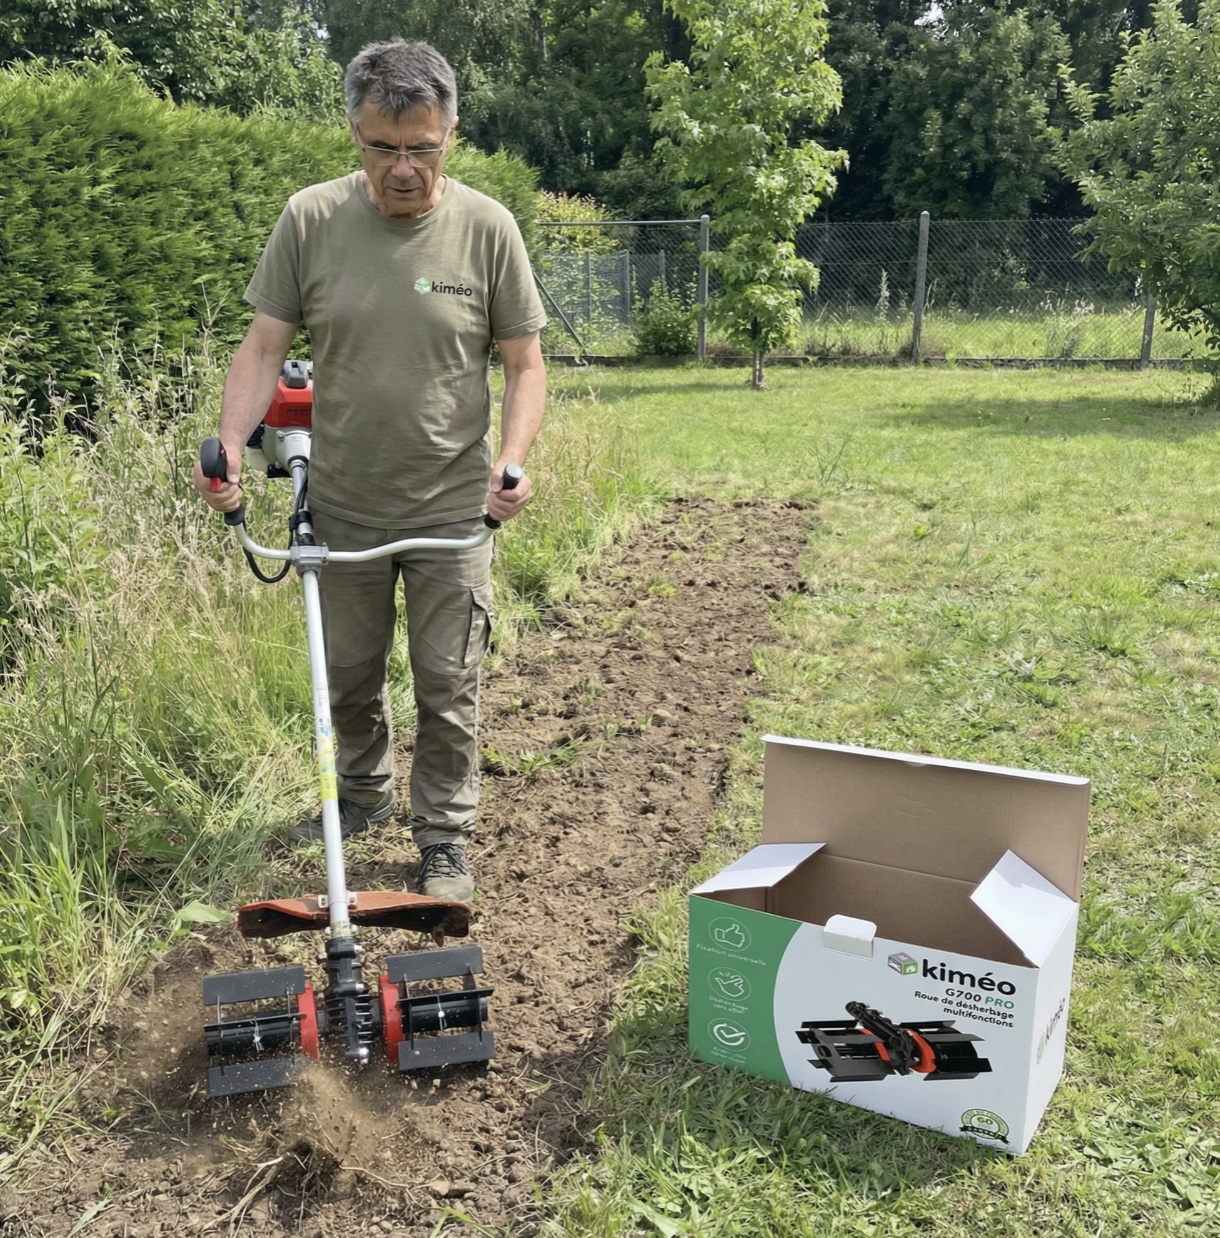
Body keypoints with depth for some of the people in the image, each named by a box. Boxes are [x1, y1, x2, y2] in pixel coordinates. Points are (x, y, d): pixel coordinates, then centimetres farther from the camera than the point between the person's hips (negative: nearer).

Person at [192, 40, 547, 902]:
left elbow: (524, 364, -2)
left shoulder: (486, 227, -7)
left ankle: (445, 839, 24)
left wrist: (513, 461, -18)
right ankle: (364, 793, 43)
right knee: (348, 676, 18)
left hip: (452, 509, -2)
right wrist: (230, 446, -16)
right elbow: (265, 347, -1)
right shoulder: (311, 219, -4)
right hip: (343, 508, 2)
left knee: (448, 689, 7)